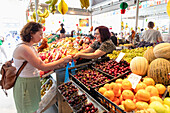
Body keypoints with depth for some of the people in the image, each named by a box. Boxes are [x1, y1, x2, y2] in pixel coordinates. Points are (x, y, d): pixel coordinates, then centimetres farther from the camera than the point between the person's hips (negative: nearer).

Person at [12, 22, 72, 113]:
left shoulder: (30, 47, 7)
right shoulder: (24, 49, -24)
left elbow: (39, 65, 5)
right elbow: (43, 67, -24)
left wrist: (59, 65, -2)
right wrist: (63, 60, -17)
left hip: (32, 83, 9)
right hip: (25, 85, -8)